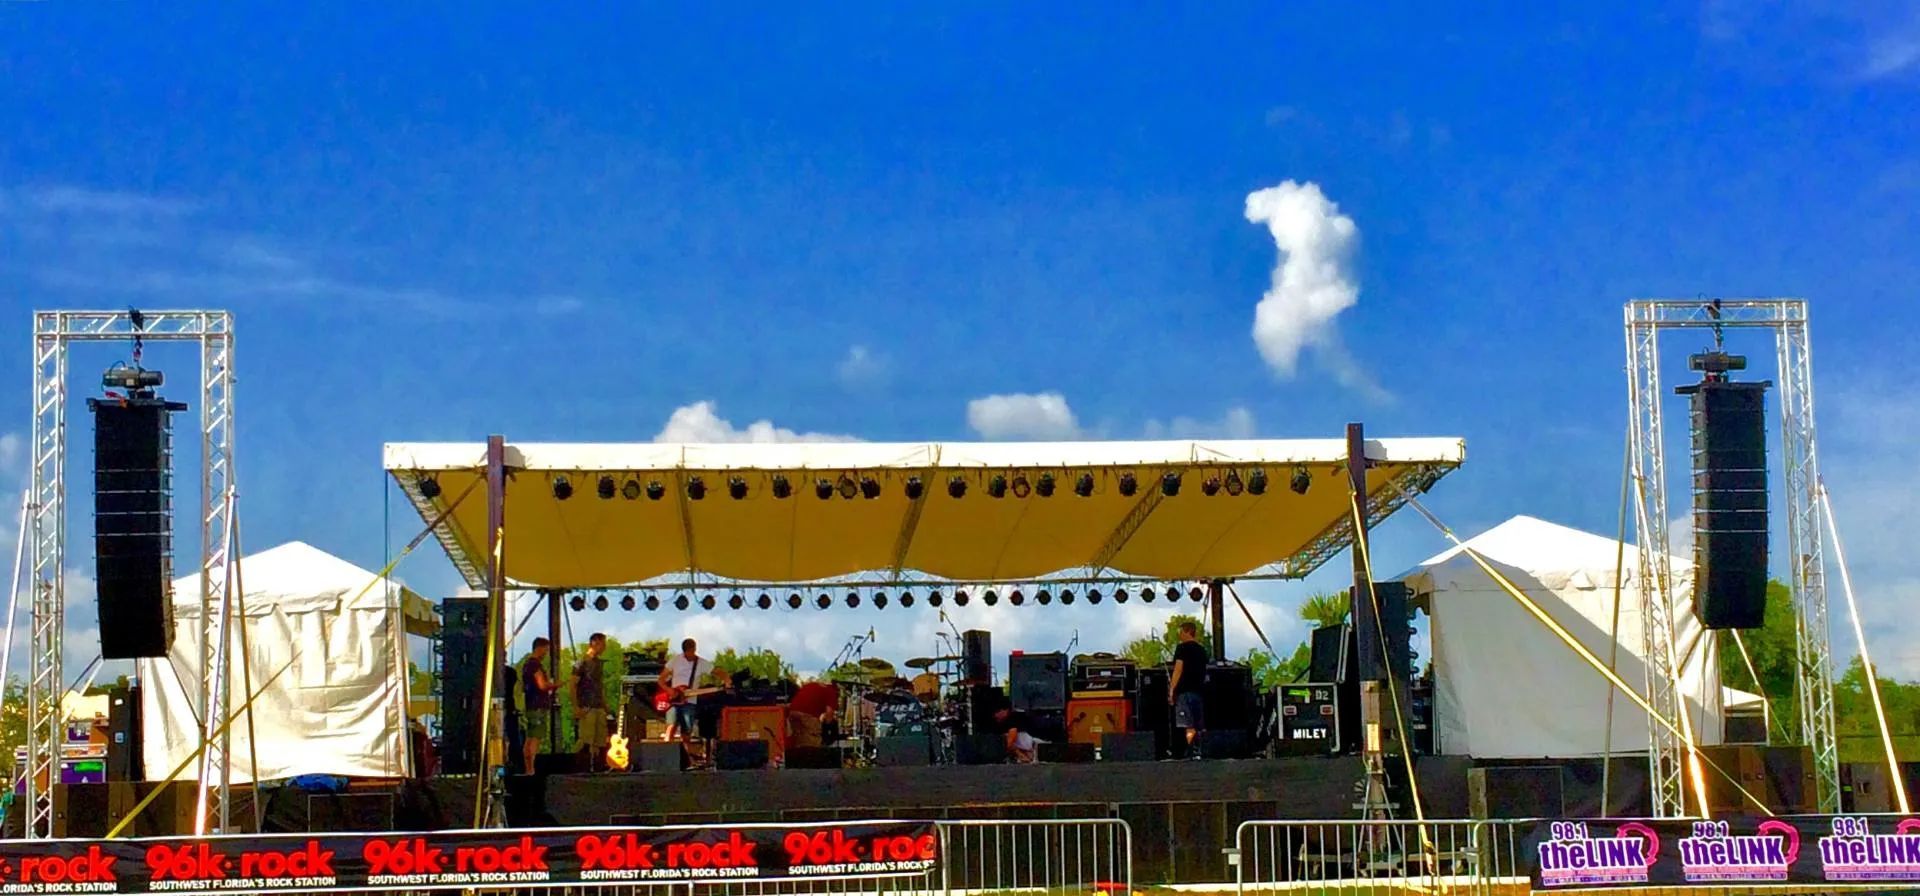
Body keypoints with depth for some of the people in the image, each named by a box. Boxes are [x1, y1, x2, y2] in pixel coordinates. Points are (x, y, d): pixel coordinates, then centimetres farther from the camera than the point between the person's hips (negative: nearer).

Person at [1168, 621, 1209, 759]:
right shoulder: (1202, 650, 16)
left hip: (1185, 691, -7)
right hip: (1198, 690, 7)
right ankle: (1197, 752, 11)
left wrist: (1171, 690, -10)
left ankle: (1191, 754, -19)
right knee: (1197, 726, 10)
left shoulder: (1182, 648, -5)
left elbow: (1178, 670, -11)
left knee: (1189, 726, -13)